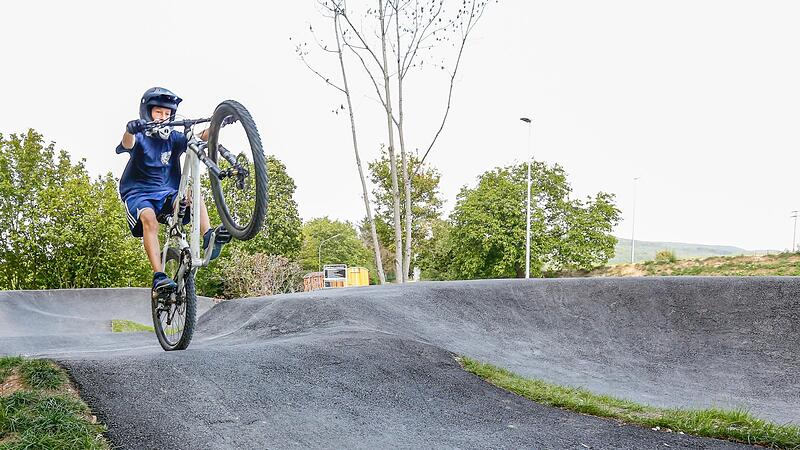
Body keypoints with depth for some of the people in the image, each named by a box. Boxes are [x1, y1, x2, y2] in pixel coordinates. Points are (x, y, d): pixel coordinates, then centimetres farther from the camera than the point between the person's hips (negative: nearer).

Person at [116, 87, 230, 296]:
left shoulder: (174, 138, 8)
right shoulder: (140, 137, 0)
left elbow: (200, 138, -10)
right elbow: (127, 145, -25)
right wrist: (130, 131, -49)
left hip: (168, 193, 3)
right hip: (139, 193, -3)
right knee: (150, 220, -33)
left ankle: (209, 238, -46)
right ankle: (159, 277, -41)